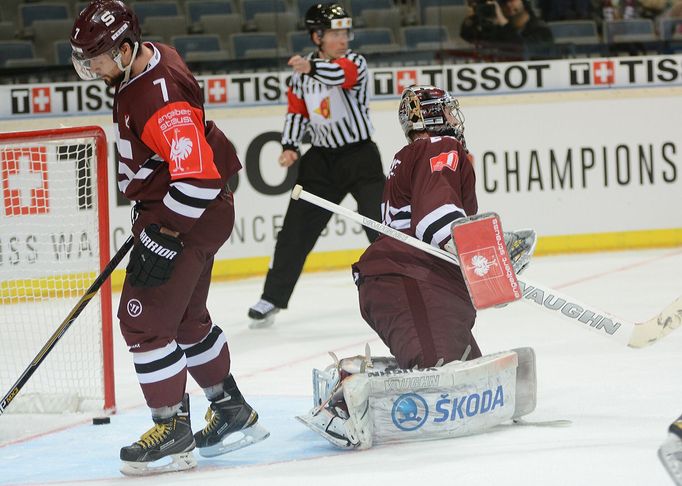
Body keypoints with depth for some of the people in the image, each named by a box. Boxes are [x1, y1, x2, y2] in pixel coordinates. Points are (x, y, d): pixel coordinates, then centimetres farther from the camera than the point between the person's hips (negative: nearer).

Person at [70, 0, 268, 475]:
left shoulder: (160, 96, -29)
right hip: (167, 205, 11)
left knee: (145, 319, -9)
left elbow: (198, 175, -33)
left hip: (193, 214, -11)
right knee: (186, 317, 21)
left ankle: (174, 431, -1)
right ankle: (234, 412, 33)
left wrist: (163, 236, -29)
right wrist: (146, 206, 24)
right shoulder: (147, 60, 2)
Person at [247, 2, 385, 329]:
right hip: (321, 158, 4)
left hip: (360, 156, -4)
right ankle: (272, 298, 9)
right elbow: (297, 110, 13)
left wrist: (312, 67, -55)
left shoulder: (354, 62, -12)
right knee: (296, 230, 1)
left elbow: (340, 74, -36)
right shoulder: (302, 72, 3)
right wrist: (289, 146, -1)